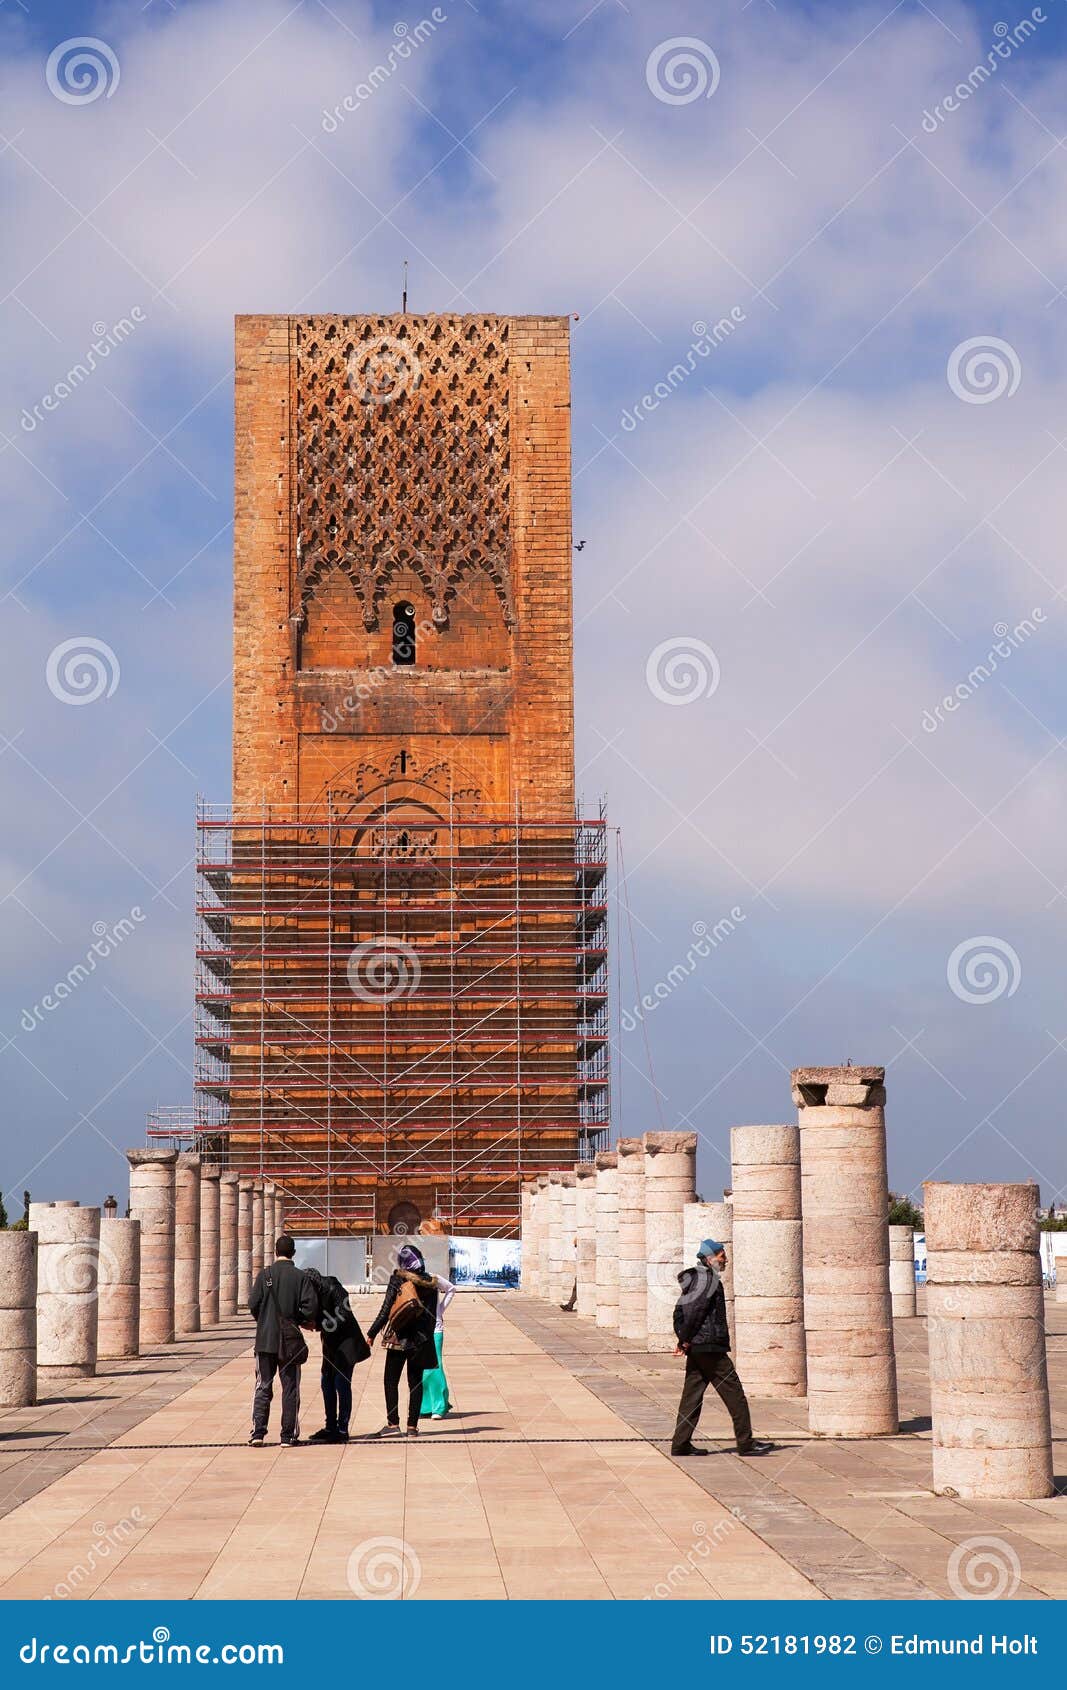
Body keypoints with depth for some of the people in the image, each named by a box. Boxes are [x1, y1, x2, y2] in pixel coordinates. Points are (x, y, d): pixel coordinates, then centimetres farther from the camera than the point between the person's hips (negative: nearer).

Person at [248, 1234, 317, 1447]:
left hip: (265, 1339, 1)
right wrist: (301, 1320, 9)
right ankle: (288, 1435, 8)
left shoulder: (265, 1274, -3)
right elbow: (310, 1308, -12)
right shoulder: (301, 1277, -4)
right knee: (290, 1388, 7)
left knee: (263, 1387, 8)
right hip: (291, 1340, 0)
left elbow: (253, 1304, -6)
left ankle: (258, 1432, 1)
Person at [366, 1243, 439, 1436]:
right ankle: (412, 1426, 7)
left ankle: (393, 1424, -4)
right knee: (415, 1382, 8)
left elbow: (385, 1310, -8)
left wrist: (371, 1334, -2)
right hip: (420, 1340, 4)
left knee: (391, 1381, 3)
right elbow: (433, 1316, 7)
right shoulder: (430, 1283, 3)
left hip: (398, 1338, -4)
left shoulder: (398, 1279, -8)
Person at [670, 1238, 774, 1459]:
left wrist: (683, 1340, 11)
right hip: (710, 1347, -10)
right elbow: (695, 1312, -21)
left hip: (695, 1348, 10)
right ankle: (746, 1443, 1)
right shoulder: (710, 1280, -13)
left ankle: (681, 1443, 7)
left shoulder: (693, 1279, 17)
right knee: (734, 1395, -2)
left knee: (692, 1395, 9)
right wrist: (685, 1340, -13)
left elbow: (679, 1312, 19)